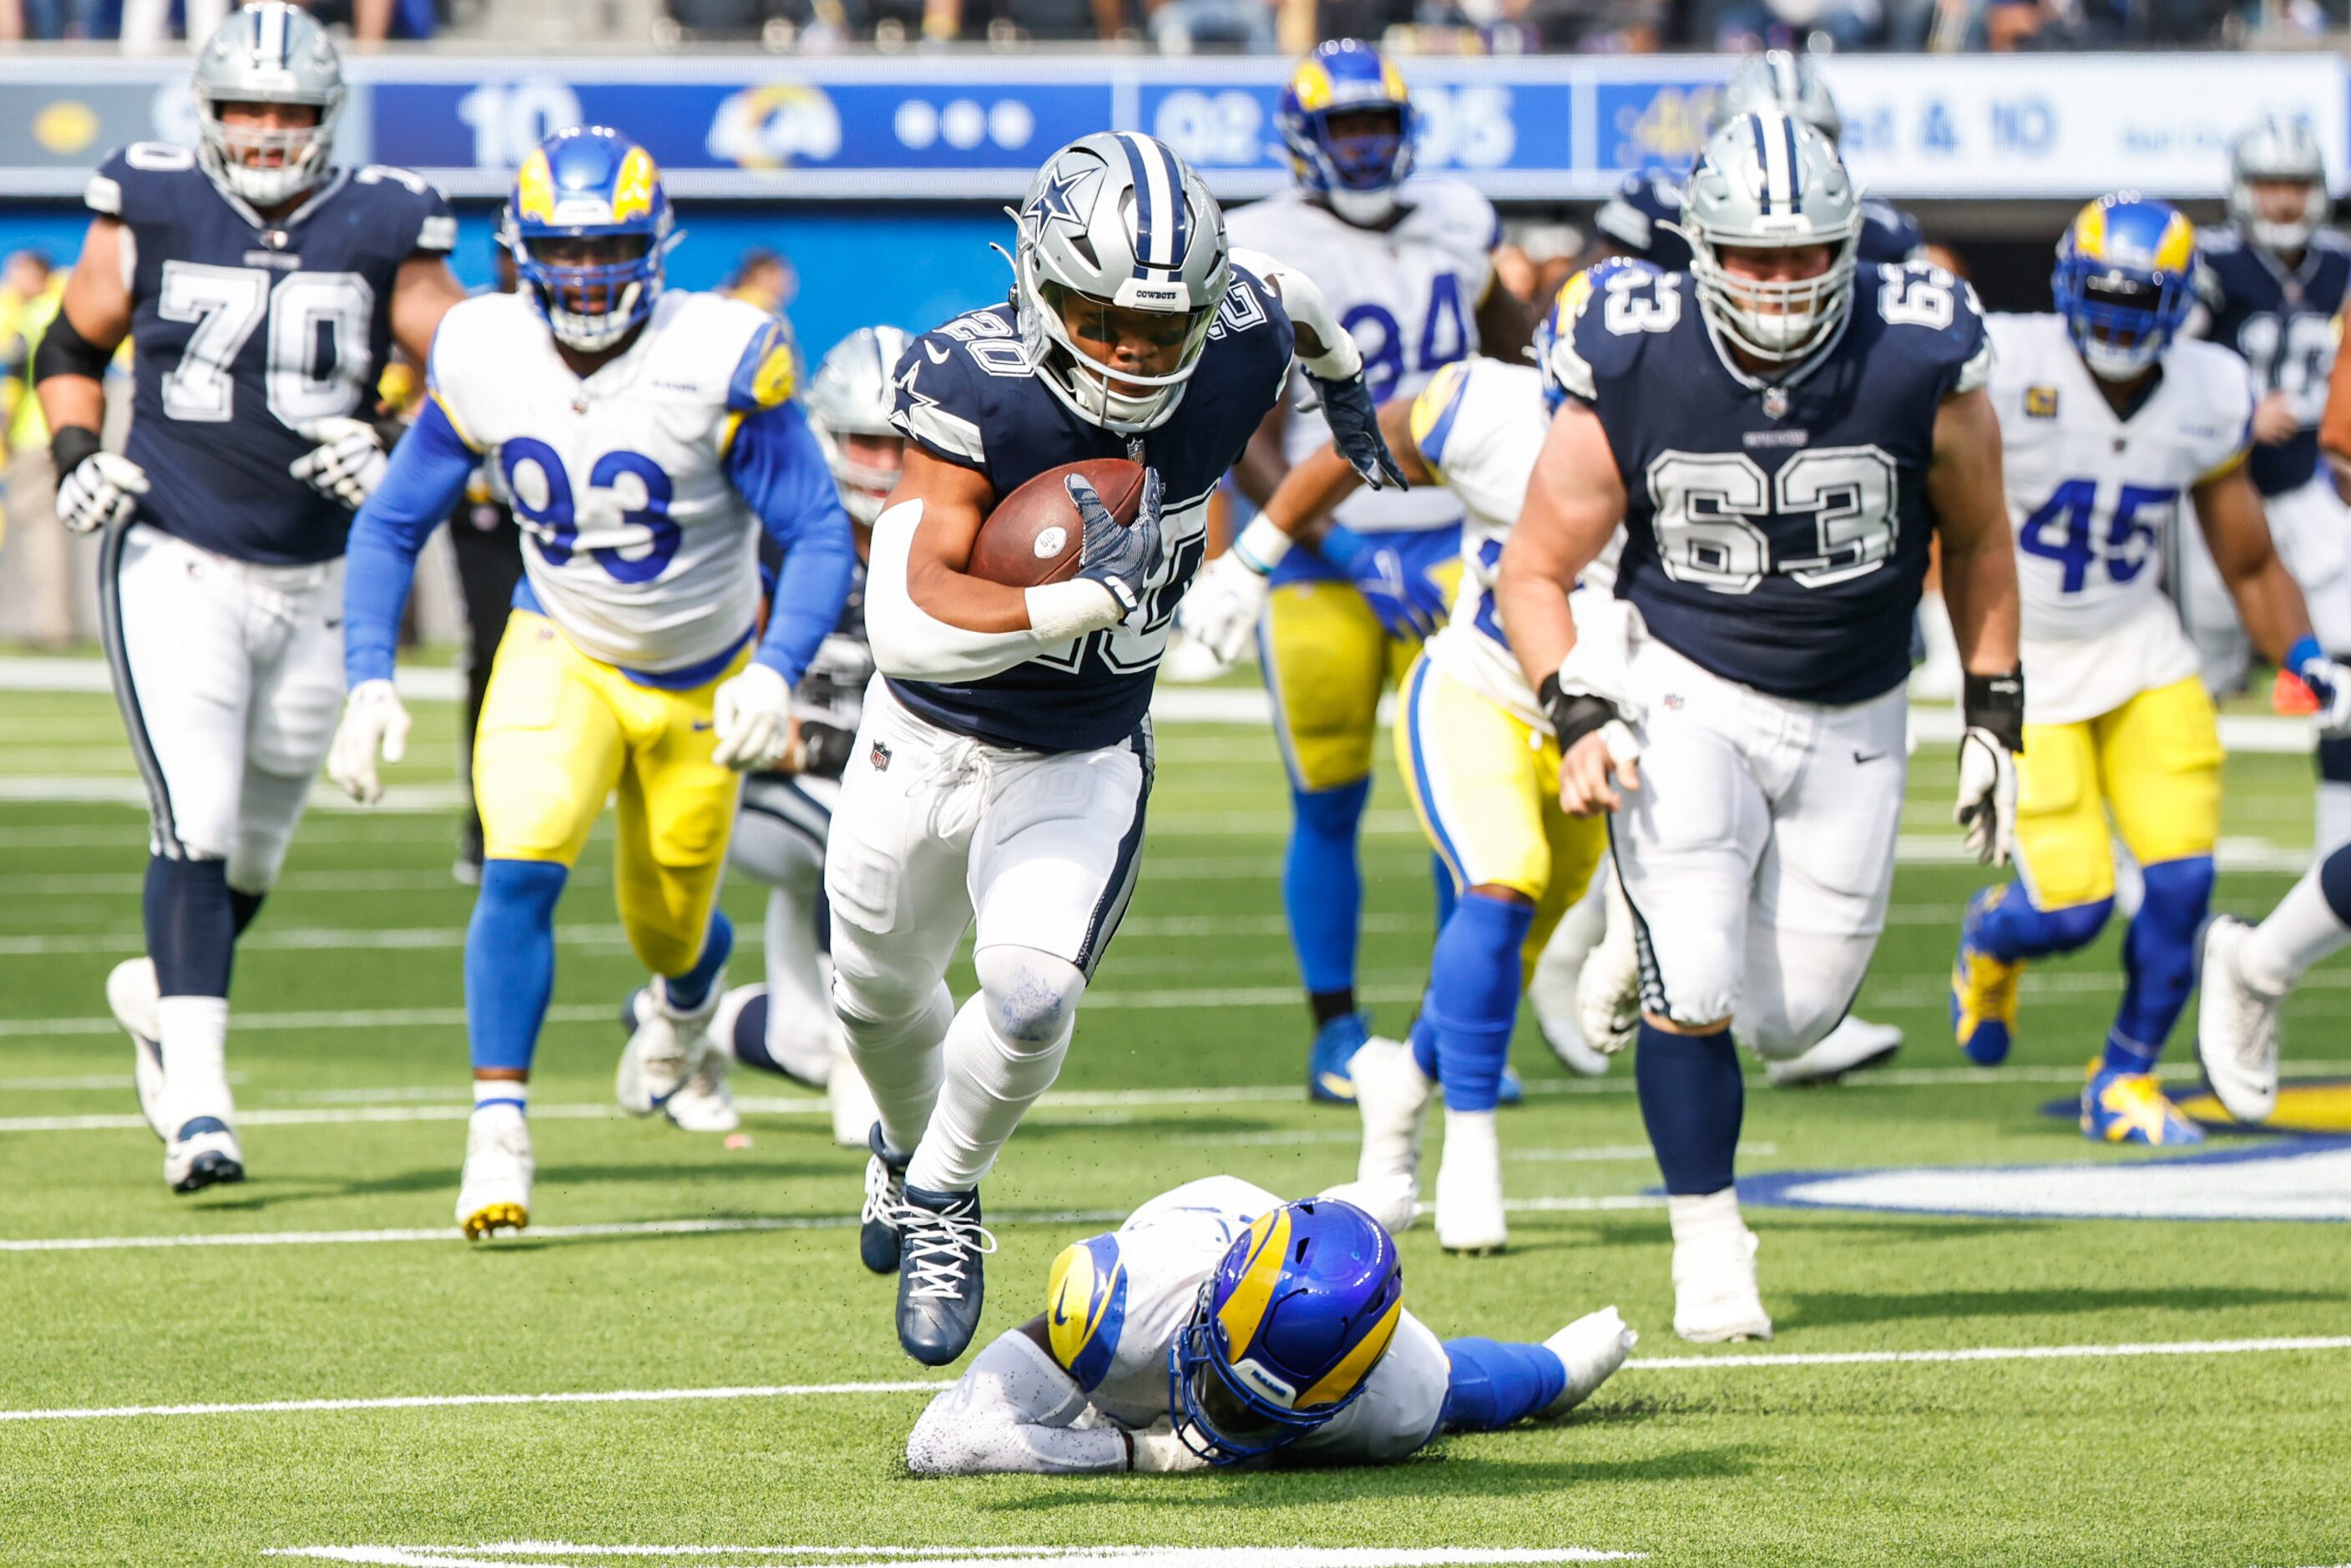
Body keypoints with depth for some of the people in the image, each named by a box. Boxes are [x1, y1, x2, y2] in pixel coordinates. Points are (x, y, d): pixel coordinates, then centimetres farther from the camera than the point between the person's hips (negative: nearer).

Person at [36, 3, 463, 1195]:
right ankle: (196, 1102, -19)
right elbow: (69, 345, 12)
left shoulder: (381, 236, -2)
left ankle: (164, 990, 45)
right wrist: (75, 459, -4)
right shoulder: (151, 217, -2)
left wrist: (392, 454, -13)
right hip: (173, 569, -3)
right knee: (196, 825, -16)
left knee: (254, 848, 16)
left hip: (315, 588, 3)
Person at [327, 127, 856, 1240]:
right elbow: (390, 525, -2)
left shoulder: (720, 363, -24)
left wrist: (777, 673, -36)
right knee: (521, 868, -24)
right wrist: (368, 679, -13)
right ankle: (499, 1128, -17)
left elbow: (820, 537, -21)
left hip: (703, 679, -1)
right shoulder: (483, 363, -14)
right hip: (562, 656, 1)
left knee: (667, 930, 14)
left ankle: (691, 985, 52)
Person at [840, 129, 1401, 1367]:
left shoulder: (1239, 346, -21)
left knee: (1028, 1003, -21)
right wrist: (1091, 598, -48)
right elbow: (908, 621, -40)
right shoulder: (976, 384, -32)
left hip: (1083, 766, 1)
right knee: (880, 994, 22)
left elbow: (1283, 290, 7)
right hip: (928, 741, -1)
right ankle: (909, 1140, 58)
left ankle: (943, 1198, 9)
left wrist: (1348, 393, 24)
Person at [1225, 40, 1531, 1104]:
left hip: (1445, 543, 4)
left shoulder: (1453, 229, 6)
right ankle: (1336, 1035, 14)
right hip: (1320, 554, -4)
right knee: (1329, 806, 1)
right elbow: (1253, 454, -13)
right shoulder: (1268, 259, -10)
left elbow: (1521, 363, 25)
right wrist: (1361, 562, -21)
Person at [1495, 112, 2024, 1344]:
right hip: (1687, 698, -2)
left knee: (1790, 1013, 3)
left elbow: (1976, 542, 4)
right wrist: (1578, 718, -19)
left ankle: (1659, 943, 37)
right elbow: (1533, 572, -5)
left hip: (1849, 724, 2)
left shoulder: (1920, 365, -16)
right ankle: (1708, 1251, 1)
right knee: (1691, 985, -16)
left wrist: (1995, 720, 5)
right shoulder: (1635, 375, -17)